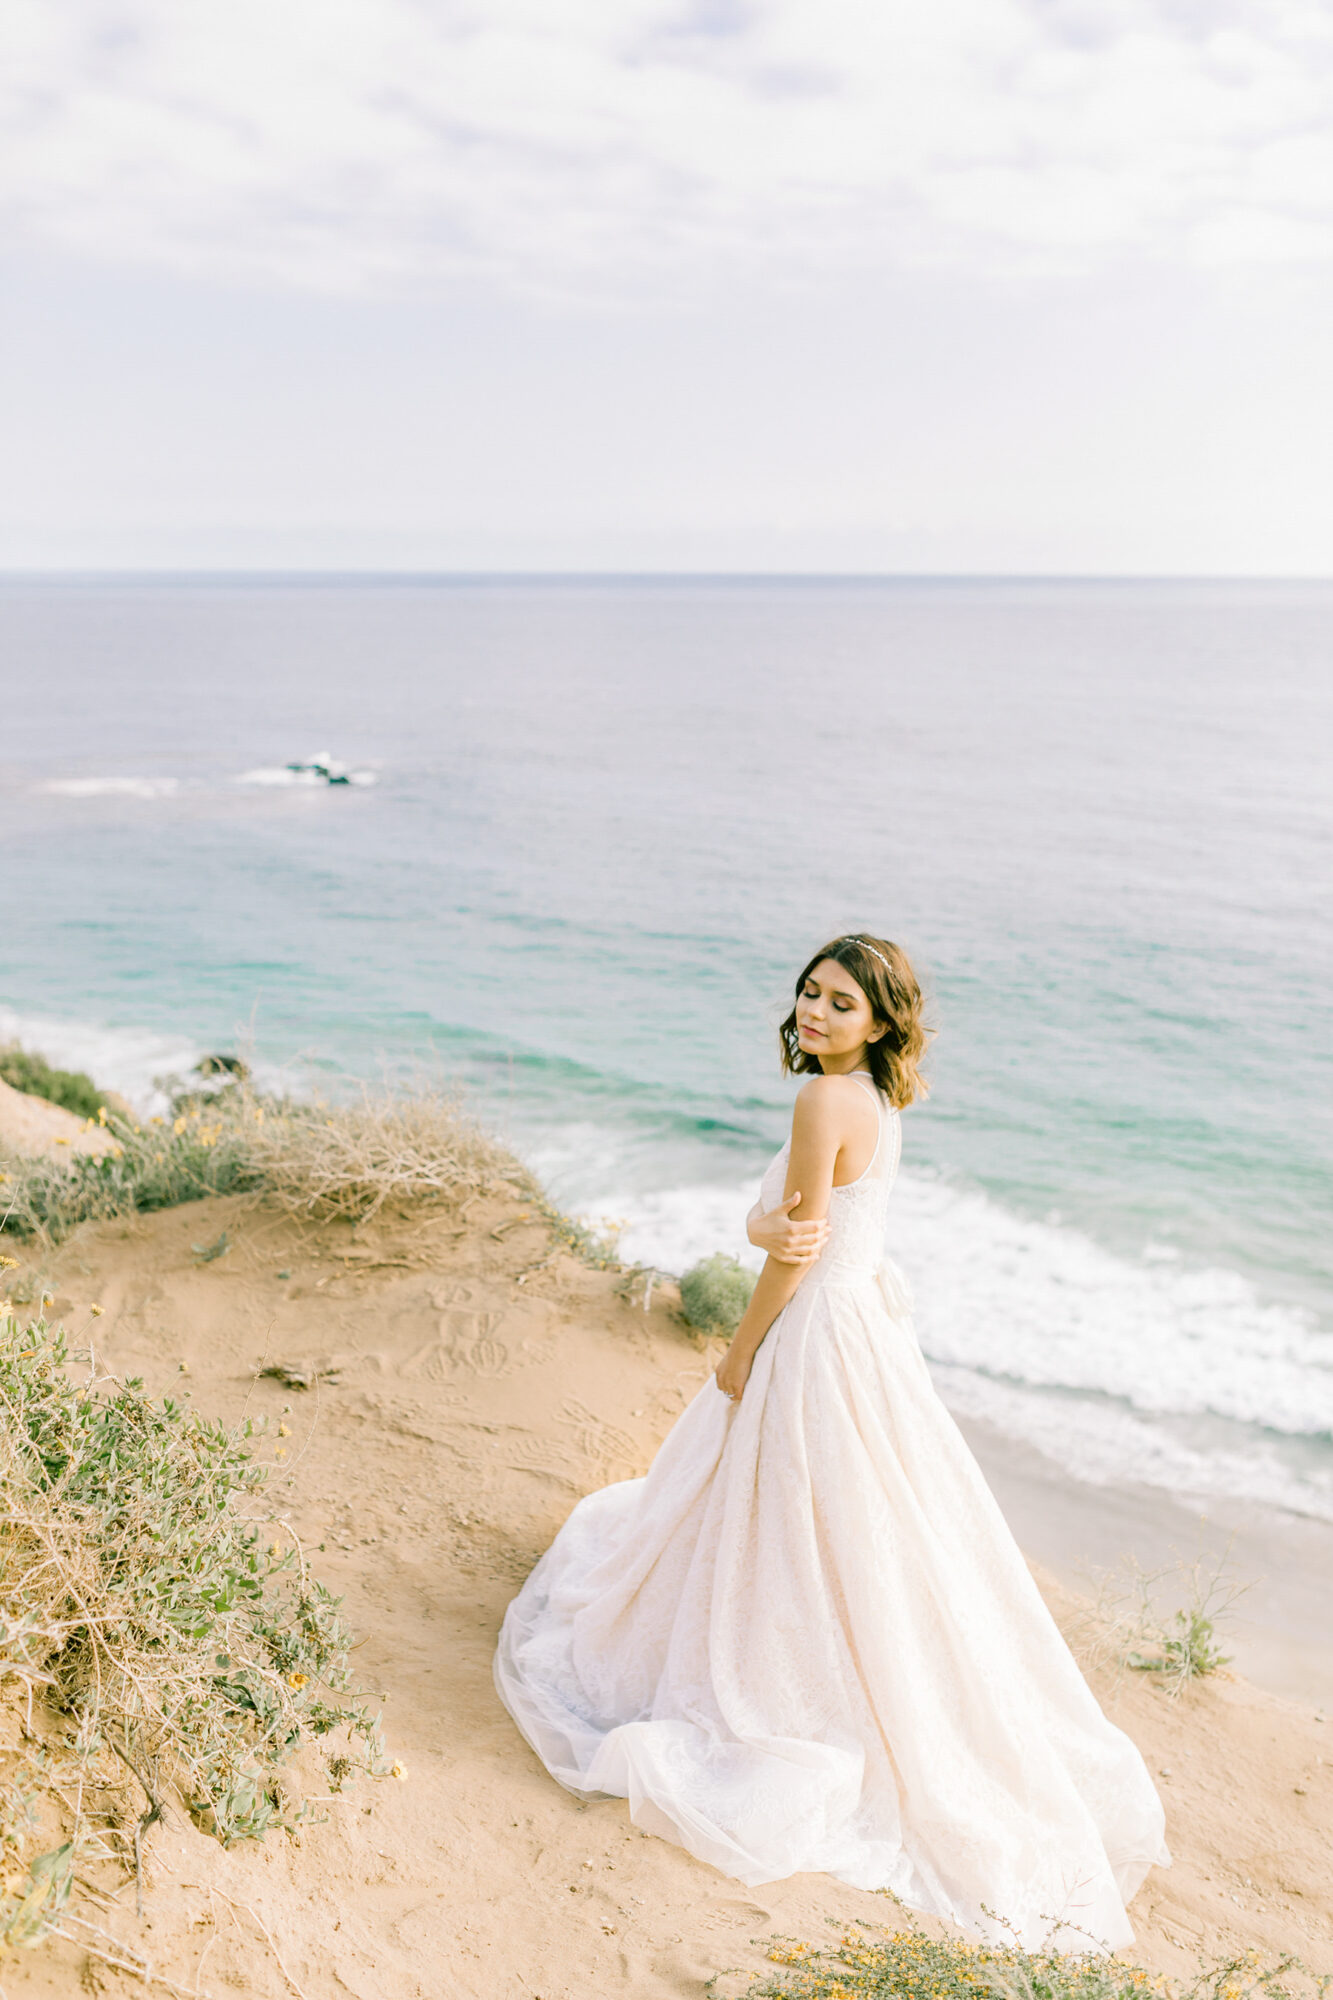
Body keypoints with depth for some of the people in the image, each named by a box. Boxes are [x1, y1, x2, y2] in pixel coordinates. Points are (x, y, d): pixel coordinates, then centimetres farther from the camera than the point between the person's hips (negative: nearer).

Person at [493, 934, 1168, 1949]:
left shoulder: (827, 1100, -22)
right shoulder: (875, 1102, 6)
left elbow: (797, 1256, -20)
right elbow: (770, 1222, 4)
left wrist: (740, 1353, -8)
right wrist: (773, 1226, -20)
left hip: (818, 1336, -10)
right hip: (865, 1321, 10)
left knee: (806, 1534, 7)